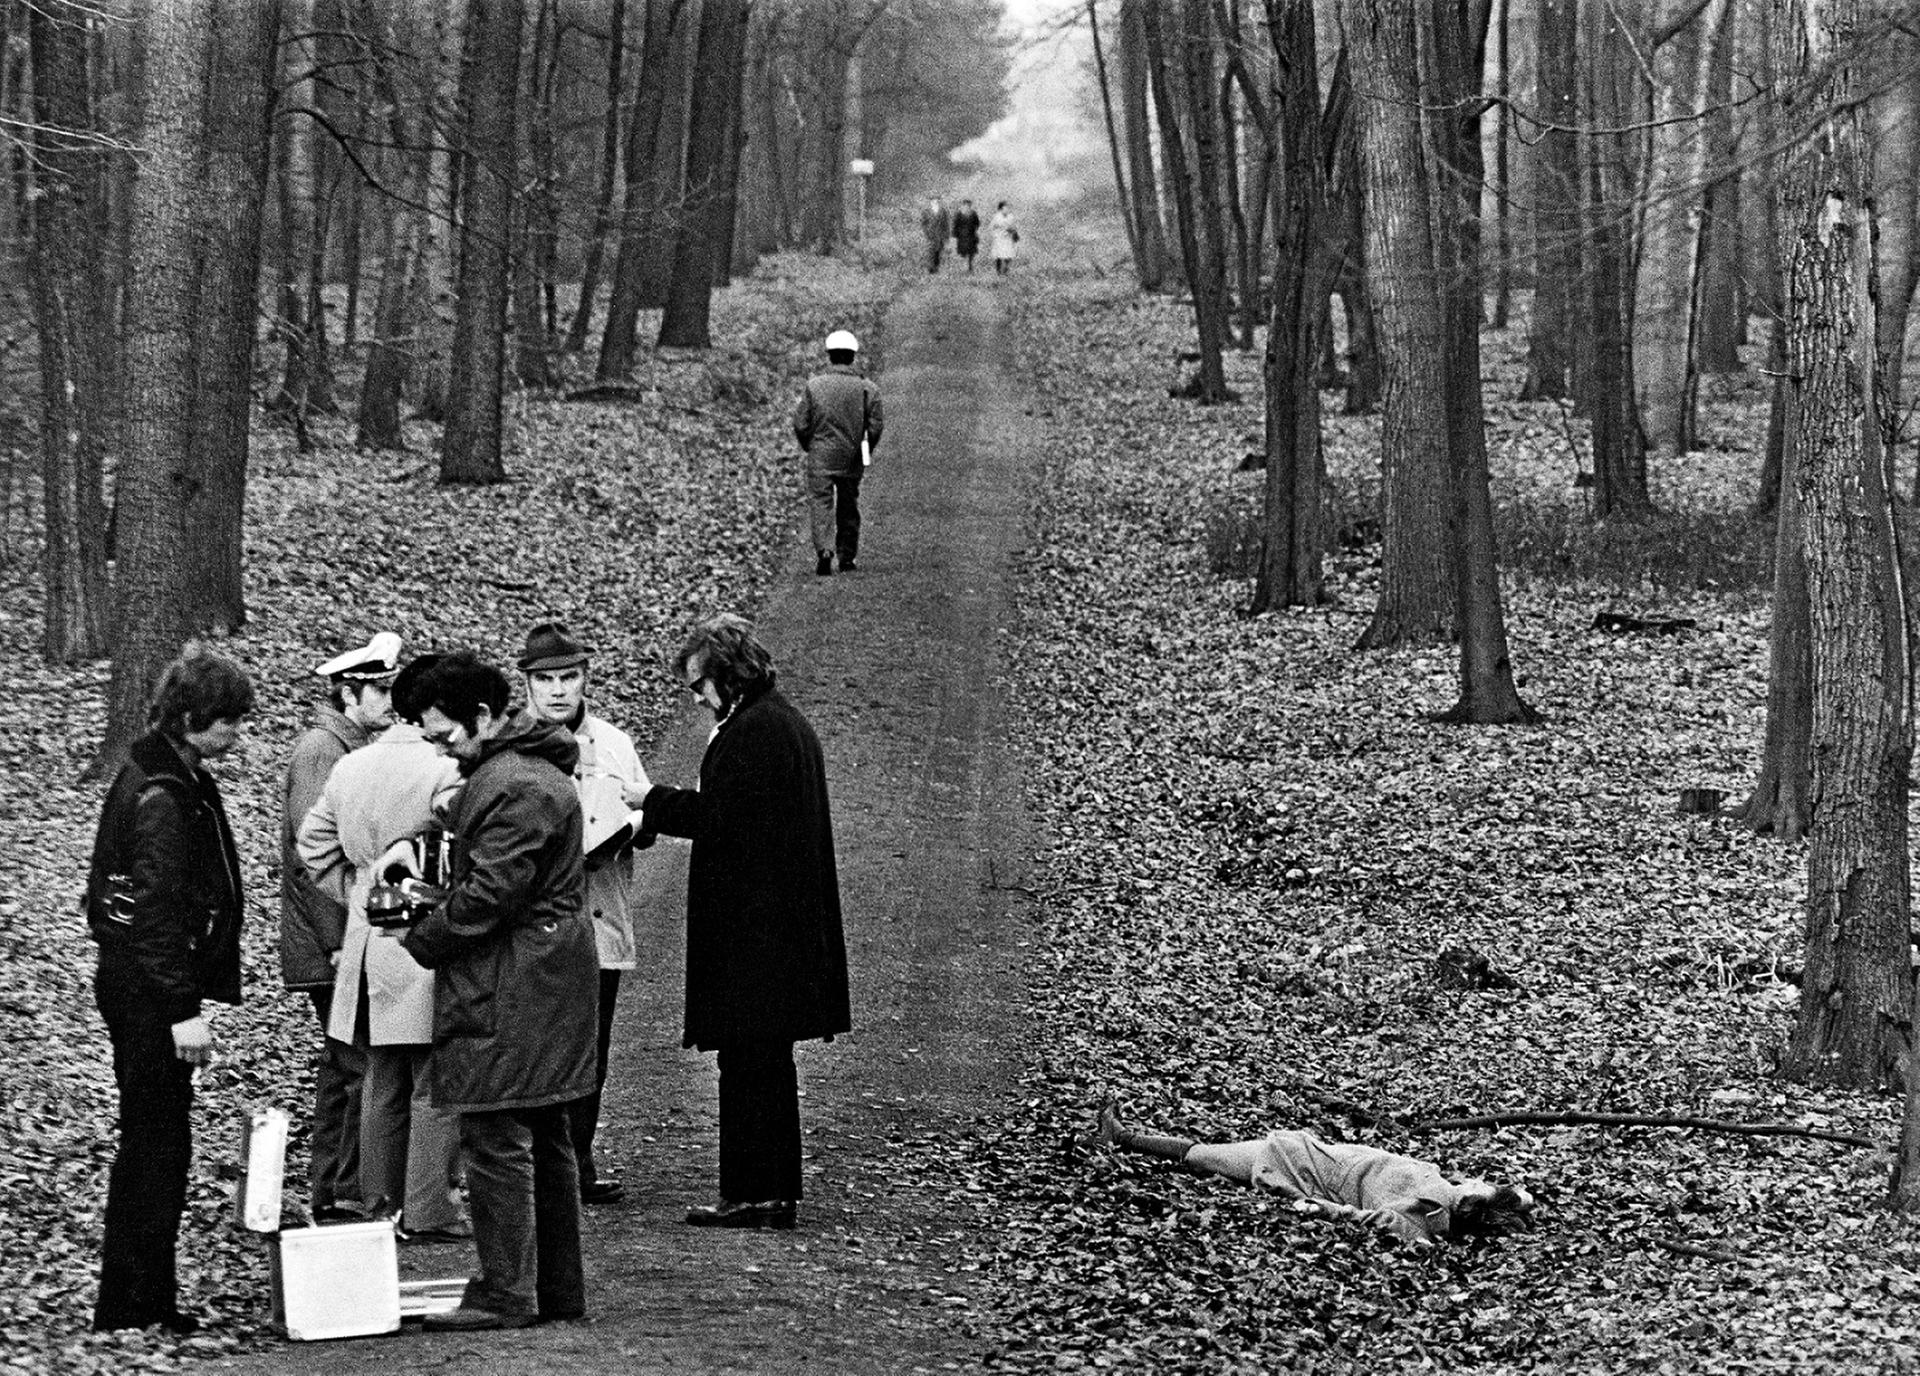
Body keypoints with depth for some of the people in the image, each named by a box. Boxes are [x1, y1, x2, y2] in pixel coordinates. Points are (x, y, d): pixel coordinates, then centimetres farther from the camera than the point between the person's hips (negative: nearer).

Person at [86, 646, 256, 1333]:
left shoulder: (151, 774, 13)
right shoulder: (163, 797, -19)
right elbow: (160, 910, -23)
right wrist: (184, 1010, -24)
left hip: (132, 984, 10)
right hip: (151, 990, -10)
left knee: (151, 1139, 15)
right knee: (156, 1140, -4)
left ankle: (140, 1296, 22)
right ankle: (131, 1303, 1)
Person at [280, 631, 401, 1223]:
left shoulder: (352, 748, 18)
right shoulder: (319, 752, -13)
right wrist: (340, 942, -21)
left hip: (347, 943, 10)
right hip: (332, 947, -10)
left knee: (342, 1065, 13)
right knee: (367, 1068, -11)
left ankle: (328, 1196, 18)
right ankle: (353, 1196, -10)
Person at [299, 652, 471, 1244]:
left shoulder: (349, 768, 7)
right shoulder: (446, 772, -15)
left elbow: (313, 845, 13)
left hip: (367, 945, 7)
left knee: (382, 1085, 15)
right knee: (435, 1086, -1)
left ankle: (380, 1205, 20)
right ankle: (427, 1212, 0)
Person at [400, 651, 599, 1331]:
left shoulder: (514, 787, -18)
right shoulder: (538, 770, 17)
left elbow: (489, 894, -21)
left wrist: (418, 941, -10)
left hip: (508, 994, -11)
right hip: (551, 976, 11)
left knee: (496, 1141, -7)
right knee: (543, 1138, 14)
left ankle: (505, 1294, -5)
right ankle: (557, 1288, 19)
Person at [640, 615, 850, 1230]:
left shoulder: (749, 731, -15)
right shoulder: (791, 724, 17)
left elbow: (715, 816, -19)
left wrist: (654, 801, -5)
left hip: (750, 928, -10)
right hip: (786, 922, 10)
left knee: (748, 1063, -7)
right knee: (770, 1063, 14)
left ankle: (751, 1193, -6)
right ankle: (777, 1193, 18)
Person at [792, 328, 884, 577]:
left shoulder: (814, 385, -7)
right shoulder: (866, 388, -4)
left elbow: (800, 424, -5)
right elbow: (876, 426, -3)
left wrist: (808, 447, 13)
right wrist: (866, 452, 14)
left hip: (820, 456, -2)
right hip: (852, 459, 2)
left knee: (821, 502, -1)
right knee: (848, 507, 15)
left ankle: (824, 549, -22)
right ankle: (847, 558, 21)